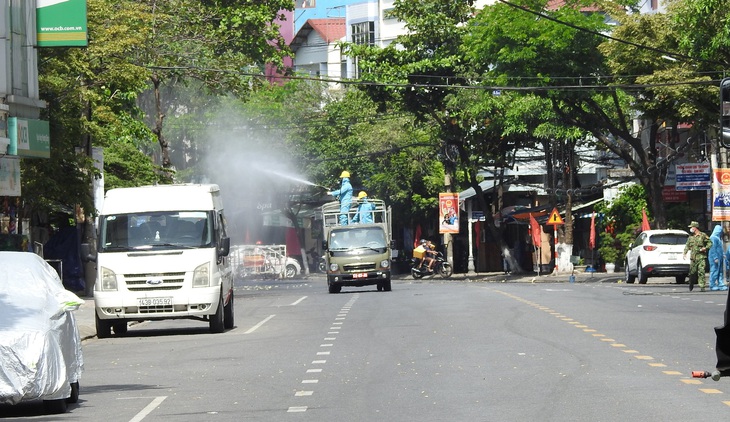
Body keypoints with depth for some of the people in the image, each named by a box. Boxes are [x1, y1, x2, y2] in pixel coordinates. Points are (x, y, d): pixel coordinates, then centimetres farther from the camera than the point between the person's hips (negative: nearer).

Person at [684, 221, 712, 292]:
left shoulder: (703, 235, -2)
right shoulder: (691, 237, 12)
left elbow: (710, 243, 3)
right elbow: (687, 245, 17)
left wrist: (705, 248, -12)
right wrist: (685, 253, 4)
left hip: (701, 257, -4)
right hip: (693, 258, 4)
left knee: (701, 272, -10)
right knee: (692, 272, 6)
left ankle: (702, 286, -9)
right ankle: (691, 285, 25)